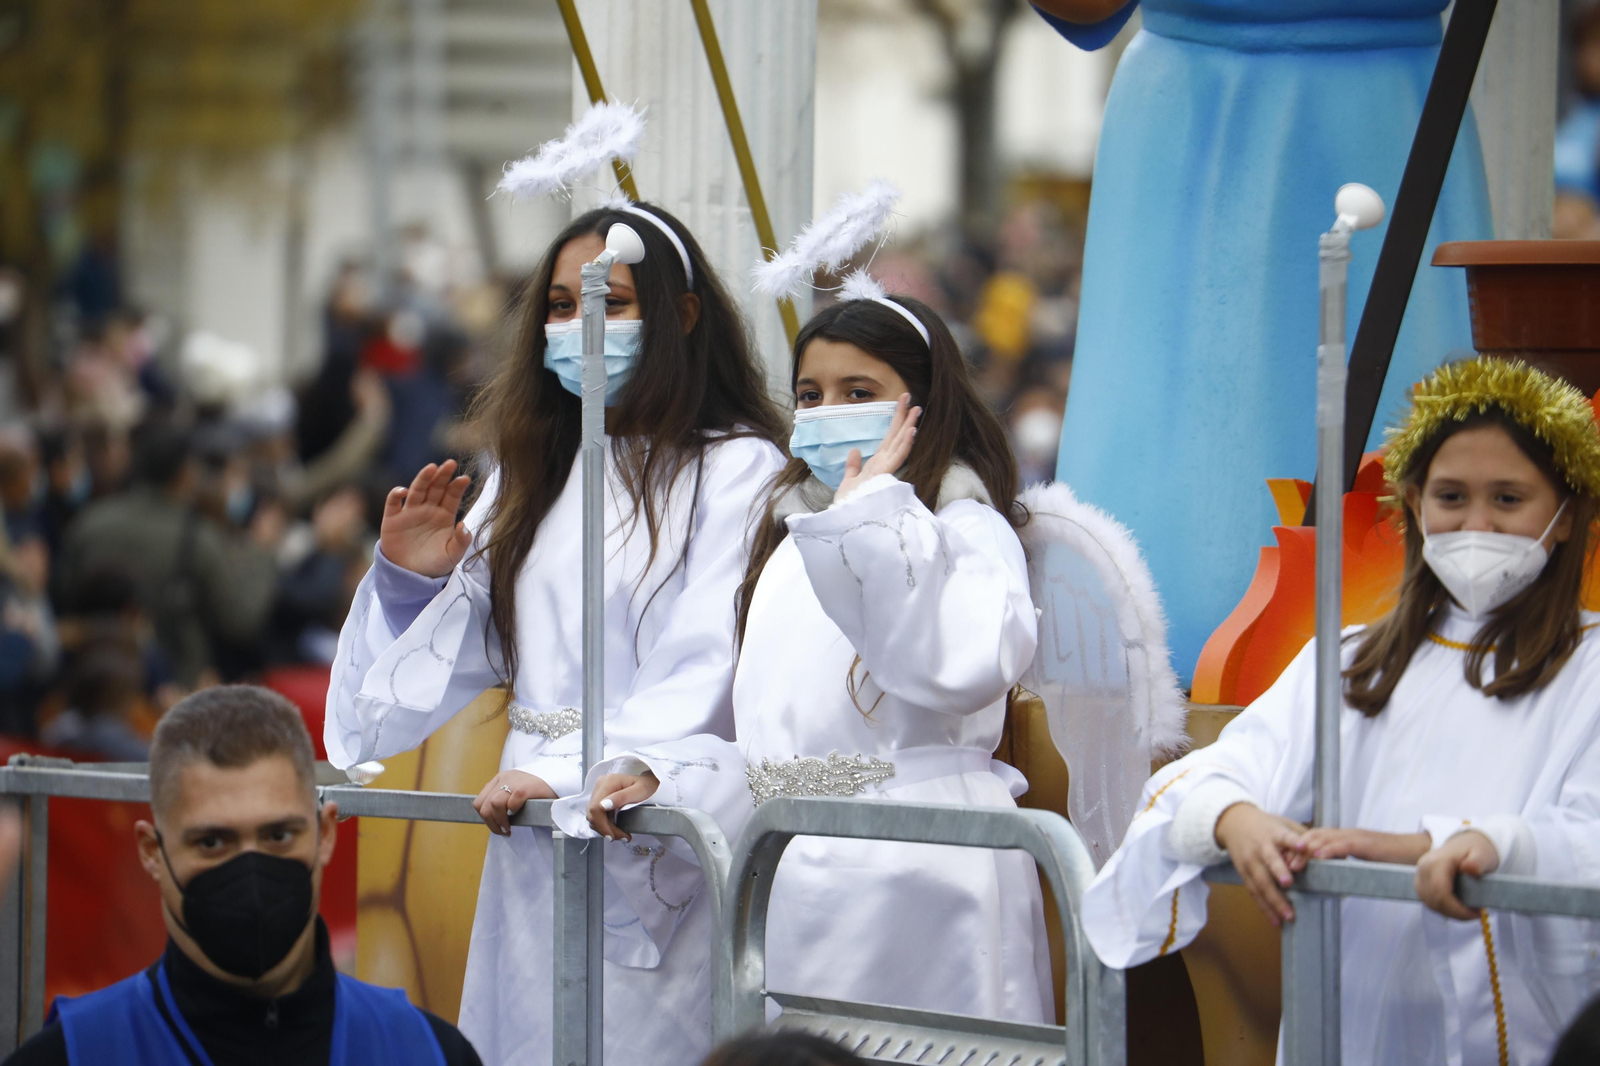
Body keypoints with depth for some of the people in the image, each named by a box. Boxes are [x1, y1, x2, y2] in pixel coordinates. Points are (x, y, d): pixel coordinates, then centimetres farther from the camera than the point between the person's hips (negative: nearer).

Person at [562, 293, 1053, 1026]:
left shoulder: (966, 529, -4)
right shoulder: (794, 543, 21)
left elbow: (963, 670, -26)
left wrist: (874, 513, -18)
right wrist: (655, 777, 4)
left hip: (919, 878, -7)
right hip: (793, 876, 7)